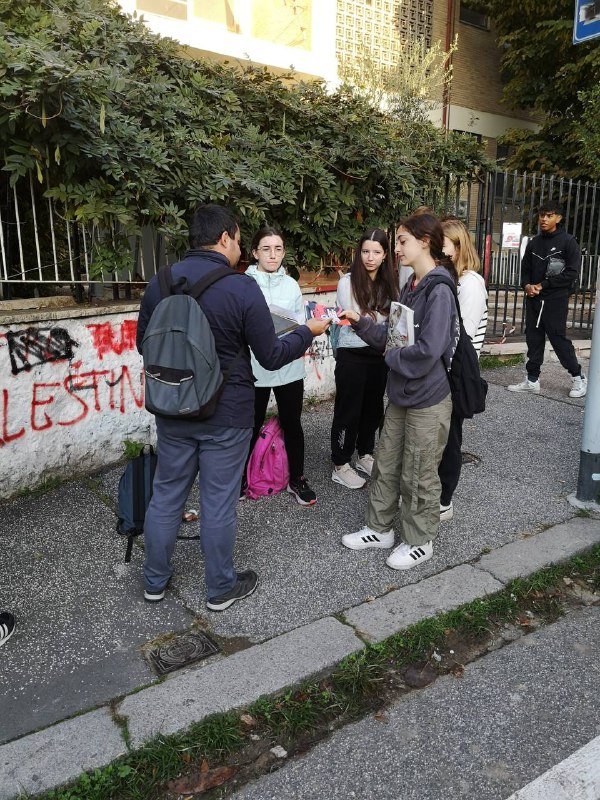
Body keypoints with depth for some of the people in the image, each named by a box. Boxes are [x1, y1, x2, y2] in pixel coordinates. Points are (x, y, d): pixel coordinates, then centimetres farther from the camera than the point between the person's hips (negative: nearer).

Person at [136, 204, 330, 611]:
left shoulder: (159, 283, -1)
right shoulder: (242, 288, -15)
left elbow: (143, 344, 10)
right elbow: (271, 356, -10)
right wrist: (307, 332, 6)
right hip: (226, 414, -4)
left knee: (166, 494, 18)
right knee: (218, 502, 9)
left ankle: (155, 581, 35)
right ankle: (221, 589, 28)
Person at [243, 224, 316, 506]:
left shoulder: (291, 285, 6)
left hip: (289, 367, 3)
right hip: (254, 368, -2)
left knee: (292, 424, 13)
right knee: (251, 427, 10)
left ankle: (297, 479, 30)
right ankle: (239, 480, 30)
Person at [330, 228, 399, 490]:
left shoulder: (388, 283, 7)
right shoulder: (347, 282, -8)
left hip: (379, 355, 5)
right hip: (352, 355, -5)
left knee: (373, 407, 14)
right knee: (348, 410, 2)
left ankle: (365, 456, 32)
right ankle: (340, 466, 14)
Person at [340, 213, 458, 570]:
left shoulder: (439, 291, -19)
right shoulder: (410, 288, 8)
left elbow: (427, 352, -26)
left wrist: (391, 357, -11)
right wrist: (361, 322, -2)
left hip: (427, 401, -8)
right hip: (401, 396, 8)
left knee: (418, 476, 8)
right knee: (386, 466, 18)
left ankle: (421, 542, 28)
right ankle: (380, 529, 35)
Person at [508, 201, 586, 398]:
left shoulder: (568, 241, -5)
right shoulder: (534, 242, 11)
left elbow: (572, 273, -10)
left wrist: (543, 285, -14)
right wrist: (527, 285, -7)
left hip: (555, 300, -5)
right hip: (533, 299, 5)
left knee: (558, 339, -3)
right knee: (533, 339, 7)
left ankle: (579, 377, 13)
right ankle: (532, 380, 15)